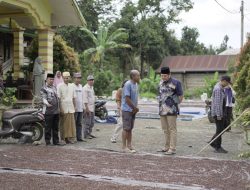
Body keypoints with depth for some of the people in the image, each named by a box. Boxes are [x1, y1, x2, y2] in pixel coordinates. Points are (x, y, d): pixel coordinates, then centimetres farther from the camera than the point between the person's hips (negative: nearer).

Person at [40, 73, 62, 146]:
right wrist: (47, 104, -30)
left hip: (56, 111, 7)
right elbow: (44, 98, -17)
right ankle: (48, 142, 4)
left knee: (56, 127, 10)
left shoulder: (54, 87, 17)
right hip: (48, 111, -7)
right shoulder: (44, 89, -5)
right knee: (48, 127, -3)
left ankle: (56, 141, 15)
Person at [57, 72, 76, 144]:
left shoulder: (72, 86, 12)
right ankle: (64, 138, 3)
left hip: (71, 108, 4)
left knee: (71, 123, 2)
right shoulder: (60, 86, -2)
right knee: (64, 124, -3)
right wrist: (60, 108, -11)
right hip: (63, 108, -4)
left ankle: (71, 138, 7)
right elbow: (58, 98, -5)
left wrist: (74, 107, 11)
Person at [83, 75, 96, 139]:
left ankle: (89, 133, 22)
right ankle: (86, 134, 1)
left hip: (92, 107, 9)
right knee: (87, 122, -5)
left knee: (92, 122, 13)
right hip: (87, 108, -9)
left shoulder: (92, 87, 16)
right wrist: (87, 108, -21)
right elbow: (85, 99, -17)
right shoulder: (85, 88, -13)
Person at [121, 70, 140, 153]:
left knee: (130, 128, 12)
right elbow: (127, 98, -20)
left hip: (133, 110, 8)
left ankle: (129, 145, 18)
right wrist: (135, 108, -12)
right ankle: (124, 147, 3)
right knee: (126, 128, -4)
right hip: (127, 110, -8)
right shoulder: (128, 84, -17)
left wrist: (136, 108, 4)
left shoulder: (136, 84, 11)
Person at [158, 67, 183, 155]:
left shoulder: (175, 83, -9)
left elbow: (181, 96, -3)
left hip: (171, 110, -7)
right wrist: (160, 106, 13)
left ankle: (172, 149, 0)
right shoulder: (161, 82, 12)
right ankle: (167, 147, 23)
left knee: (172, 129, -3)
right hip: (162, 110, 7)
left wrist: (175, 105, 3)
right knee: (165, 129, 13)